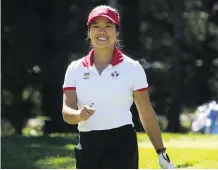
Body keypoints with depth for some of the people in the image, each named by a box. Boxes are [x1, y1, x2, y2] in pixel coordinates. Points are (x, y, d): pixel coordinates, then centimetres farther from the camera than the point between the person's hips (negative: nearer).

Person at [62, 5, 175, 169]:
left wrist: (162, 153, 4)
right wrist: (80, 114, -26)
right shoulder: (75, 69, 6)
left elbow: (147, 114, 4)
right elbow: (67, 111, -2)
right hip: (87, 146, 4)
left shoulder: (132, 67, 0)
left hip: (121, 144, -4)